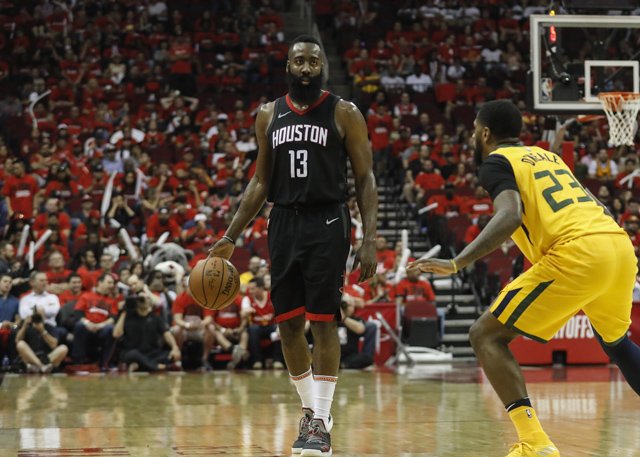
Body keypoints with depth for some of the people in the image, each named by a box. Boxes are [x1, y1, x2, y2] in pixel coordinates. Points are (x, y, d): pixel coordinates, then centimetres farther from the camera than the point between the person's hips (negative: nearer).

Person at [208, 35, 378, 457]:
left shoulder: (344, 114, -1)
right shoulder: (269, 115, 10)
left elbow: (366, 179, -2)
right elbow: (261, 182, 16)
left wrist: (370, 239, -13)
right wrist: (231, 238, 10)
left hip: (327, 224, -4)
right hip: (284, 223, 4)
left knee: (323, 322, -8)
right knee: (288, 323, 5)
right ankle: (310, 411, 21)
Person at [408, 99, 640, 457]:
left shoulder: (497, 161, 8)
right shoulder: (548, 156, 30)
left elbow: (511, 216, -12)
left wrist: (457, 263, -16)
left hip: (577, 253, -7)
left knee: (486, 336, 2)